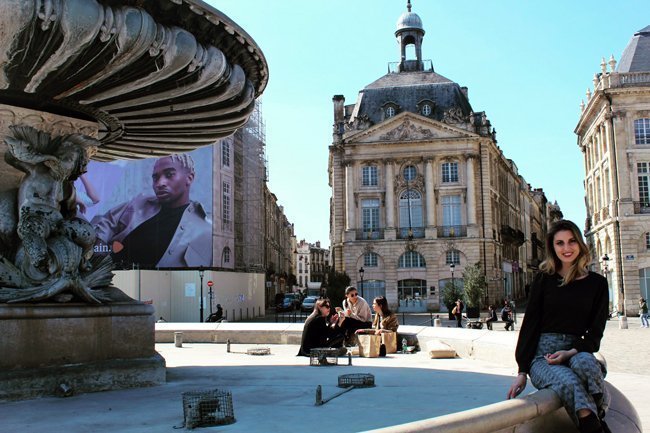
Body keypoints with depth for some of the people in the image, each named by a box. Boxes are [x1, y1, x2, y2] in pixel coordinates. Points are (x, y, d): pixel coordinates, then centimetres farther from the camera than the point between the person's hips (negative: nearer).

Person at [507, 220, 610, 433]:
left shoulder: (597, 283, 10)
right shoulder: (544, 280, 7)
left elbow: (595, 333, 8)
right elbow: (529, 325, 5)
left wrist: (570, 353, -11)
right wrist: (522, 371, -2)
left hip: (577, 352, 1)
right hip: (542, 355, -1)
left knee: (585, 363, -36)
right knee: (569, 382, -35)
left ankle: (598, 415, -23)